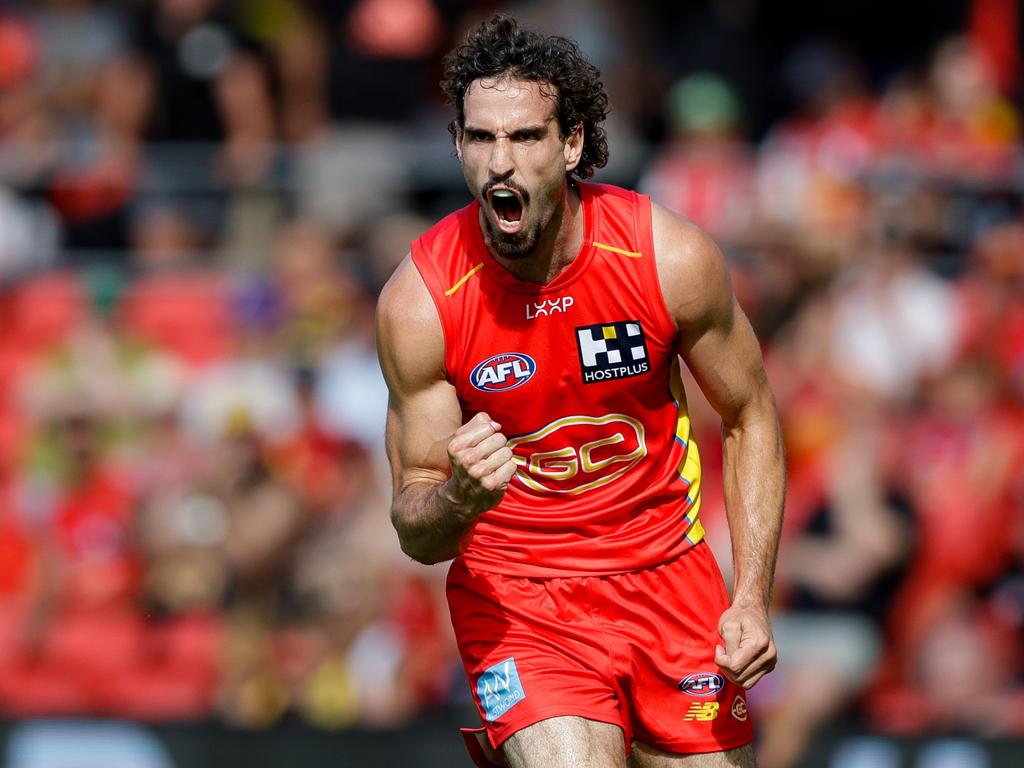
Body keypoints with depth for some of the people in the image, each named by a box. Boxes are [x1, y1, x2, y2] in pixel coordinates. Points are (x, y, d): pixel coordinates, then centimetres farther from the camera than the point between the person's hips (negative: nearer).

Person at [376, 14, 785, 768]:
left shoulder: (670, 256, -13)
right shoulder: (419, 300, -16)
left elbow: (749, 416, 2)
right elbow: (415, 531, -9)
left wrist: (752, 598, -7)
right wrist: (460, 500, -33)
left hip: (666, 572, 3)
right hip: (514, 591, -3)